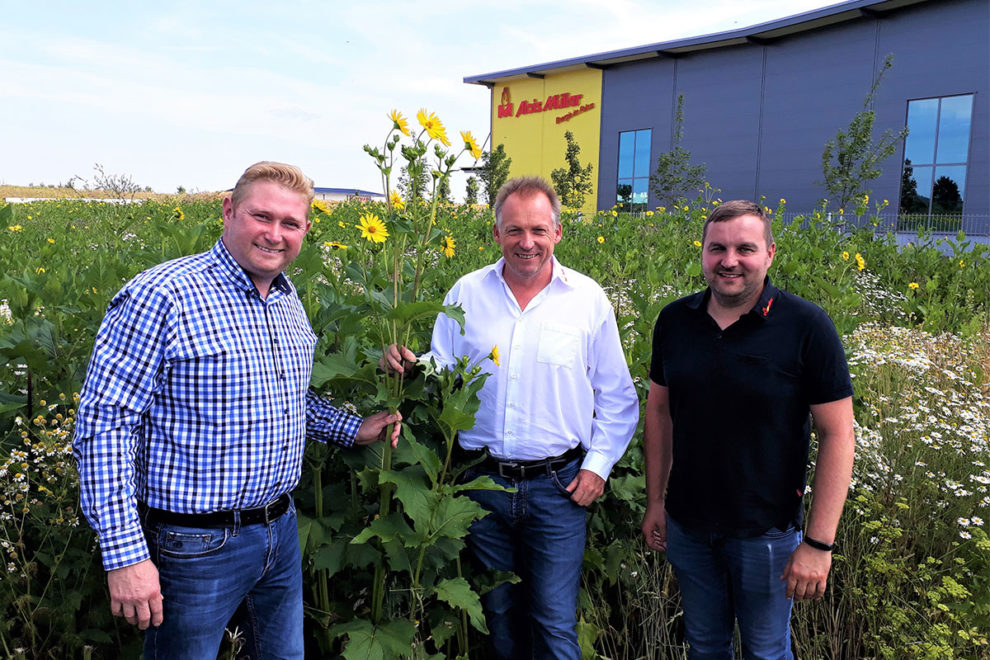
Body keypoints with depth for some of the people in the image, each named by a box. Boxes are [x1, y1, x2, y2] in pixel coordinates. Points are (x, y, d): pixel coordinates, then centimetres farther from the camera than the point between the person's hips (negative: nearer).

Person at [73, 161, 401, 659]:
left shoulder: (289, 301, 6)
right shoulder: (161, 296, -19)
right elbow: (104, 422, -19)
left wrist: (353, 430, 8)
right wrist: (125, 554, -21)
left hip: (281, 532, 7)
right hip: (195, 544, -7)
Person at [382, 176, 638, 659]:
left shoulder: (588, 299, -3)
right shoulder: (466, 294, 0)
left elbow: (616, 396, 3)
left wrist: (598, 463, -4)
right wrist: (408, 367, -16)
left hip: (557, 487, -2)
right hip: (483, 483, 2)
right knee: (499, 614, 19)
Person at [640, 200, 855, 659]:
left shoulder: (806, 327, -15)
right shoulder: (674, 321, -4)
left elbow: (837, 434, -13)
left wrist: (819, 543, -15)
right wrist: (655, 501, 6)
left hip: (765, 531, -3)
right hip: (686, 525, 4)